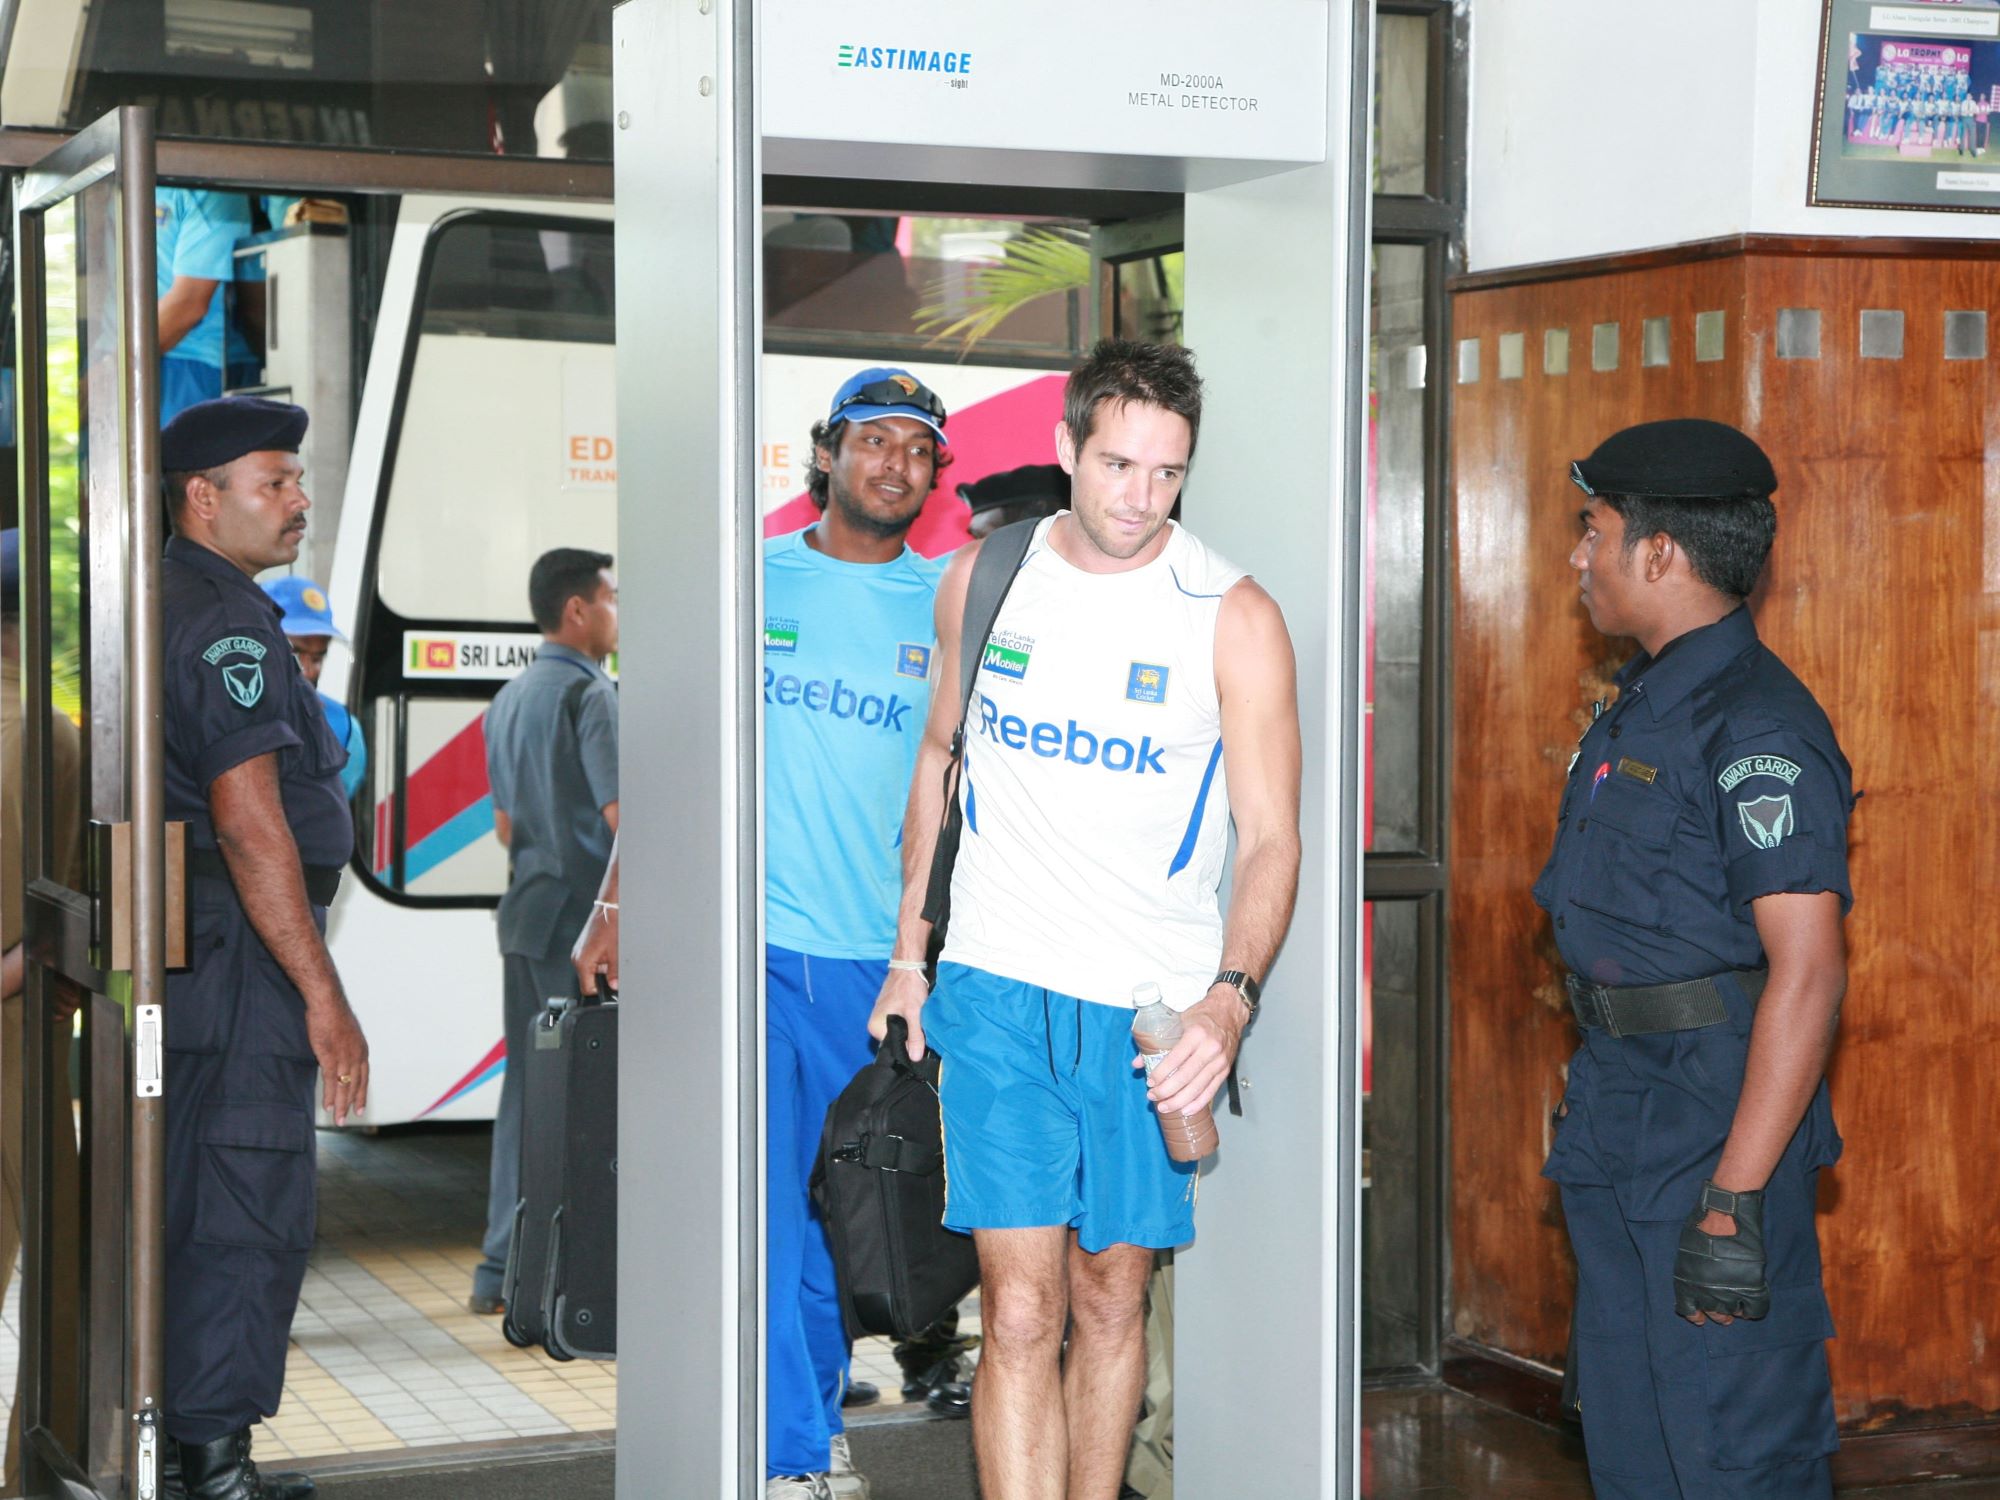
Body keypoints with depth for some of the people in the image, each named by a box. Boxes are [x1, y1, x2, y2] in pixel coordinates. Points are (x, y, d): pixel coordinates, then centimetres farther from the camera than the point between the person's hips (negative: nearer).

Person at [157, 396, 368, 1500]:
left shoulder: (166, 605, 17)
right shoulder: (224, 620, -15)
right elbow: (248, 822, -22)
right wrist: (323, 994, -20)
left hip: (181, 954, 10)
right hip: (236, 955, -10)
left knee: (189, 1208, 15)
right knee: (249, 1214, -5)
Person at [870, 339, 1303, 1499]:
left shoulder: (1233, 618, -7)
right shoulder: (983, 577, 2)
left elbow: (1271, 840, -9)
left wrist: (1231, 996, -26)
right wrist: (911, 952, 16)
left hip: (1155, 1010, 0)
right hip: (996, 987, 1)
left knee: (1111, 1300, 10)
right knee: (1022, 1311, -7)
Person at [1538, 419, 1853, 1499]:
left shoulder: (1758, 730, -17)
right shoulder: (1642, 706, 15)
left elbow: (1807, 972, -23)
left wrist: (1738, 1197, -27)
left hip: (1719, 1120, -10)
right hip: (1617, 1124, 10)